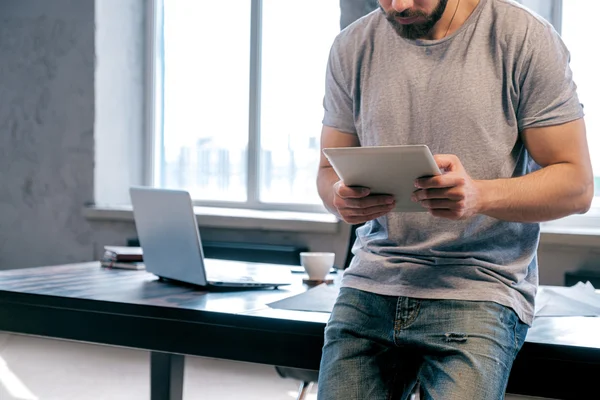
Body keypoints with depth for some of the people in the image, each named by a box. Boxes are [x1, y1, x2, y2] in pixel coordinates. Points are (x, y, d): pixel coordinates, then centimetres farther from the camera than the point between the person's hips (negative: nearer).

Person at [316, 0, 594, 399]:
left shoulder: (524, 37, -4)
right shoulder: (352, 47, 7)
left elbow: (577, 186, -4)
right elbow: (329, 171, 13)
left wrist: (479, 196, -23)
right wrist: (342, 197, -12)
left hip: (480, 290, -3)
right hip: (371, 285, 4)